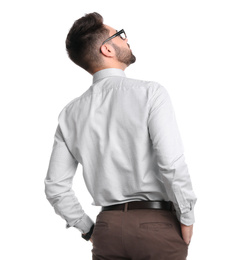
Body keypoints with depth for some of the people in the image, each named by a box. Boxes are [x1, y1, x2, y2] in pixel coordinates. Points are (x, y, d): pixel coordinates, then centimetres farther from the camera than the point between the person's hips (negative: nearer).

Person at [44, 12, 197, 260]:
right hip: (157, 223, -4)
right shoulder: (150, 93, -9)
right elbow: (172, 163, -18)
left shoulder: (70, 113, 5)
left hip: (107, 227, 4)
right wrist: (187, 218, -4)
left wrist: (89, 229, 15)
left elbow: (55, 187, 6)